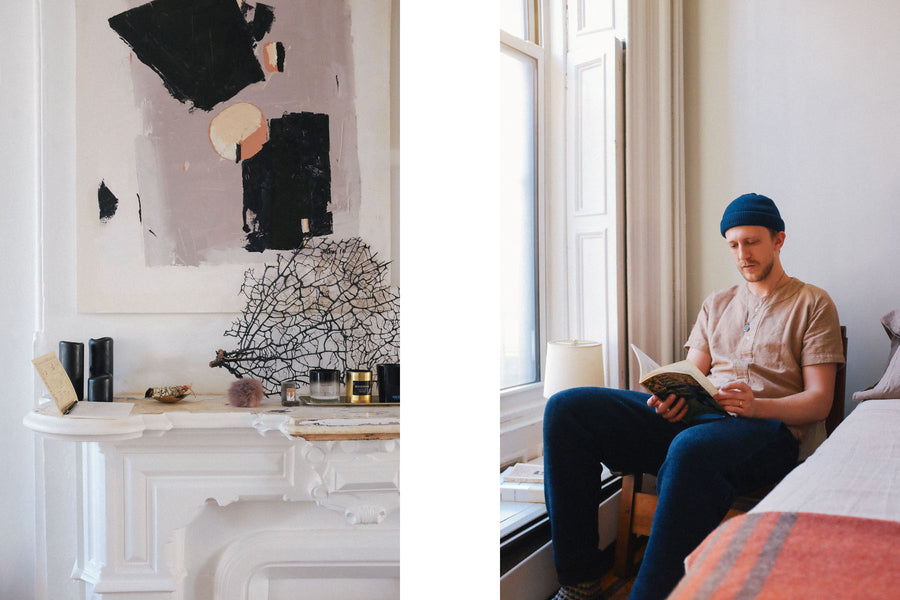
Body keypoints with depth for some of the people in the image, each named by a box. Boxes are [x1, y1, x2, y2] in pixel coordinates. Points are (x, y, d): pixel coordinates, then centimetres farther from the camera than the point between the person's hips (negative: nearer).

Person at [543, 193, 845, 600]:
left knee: (690, 449, -43)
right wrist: (672, 397, -6)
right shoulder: (716, 305, 26)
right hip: (695, 418, 6)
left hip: (768, 428, -5)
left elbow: (819, 401, 3)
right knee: (566, 408, -16)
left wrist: (756, 405, -18)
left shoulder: (813, 303, 11)